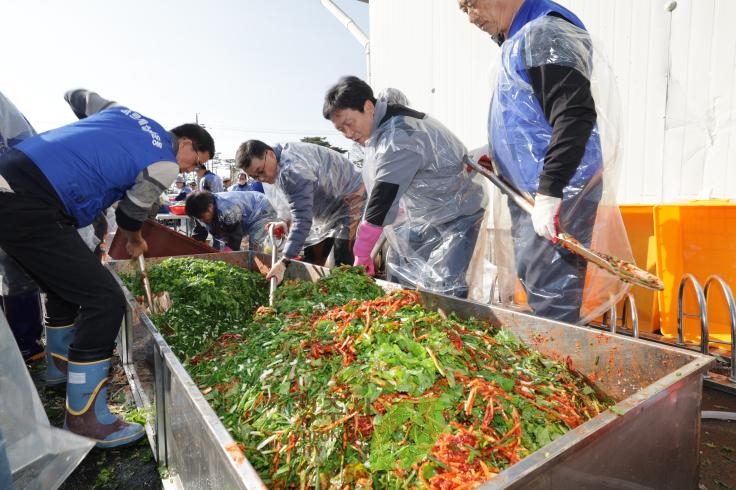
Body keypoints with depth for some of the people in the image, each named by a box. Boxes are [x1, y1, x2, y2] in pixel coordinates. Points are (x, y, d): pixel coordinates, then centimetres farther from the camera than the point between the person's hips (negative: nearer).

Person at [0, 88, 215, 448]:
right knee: (105, 299, -9)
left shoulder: (126, 113, 15)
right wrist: (135, 242, 28)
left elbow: (76, 96, 31)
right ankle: (84, 418, 0)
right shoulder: (164, 165, -7)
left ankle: (61, 365, 44)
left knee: (66, 284, 25)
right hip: (29, 209, -10)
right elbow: (130, 215, 5)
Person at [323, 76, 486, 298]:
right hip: (420, 216, 9)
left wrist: (362, 253, -23)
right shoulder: (381, 128, 3)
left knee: (443, 291, -18)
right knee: (399, 277, 13)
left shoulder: (399, 136, -27)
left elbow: (383, 199, -29)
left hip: (454, 216, -9)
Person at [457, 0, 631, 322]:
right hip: (530, 192, 10)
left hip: (555, 195, -10)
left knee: (551, 303, -6)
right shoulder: (519, 38, 17)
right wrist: (495, 156, 18)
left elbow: (576, 116, -24)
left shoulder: (545, 33, -12)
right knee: (532, 281, 18)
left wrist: (548, 193, -28)